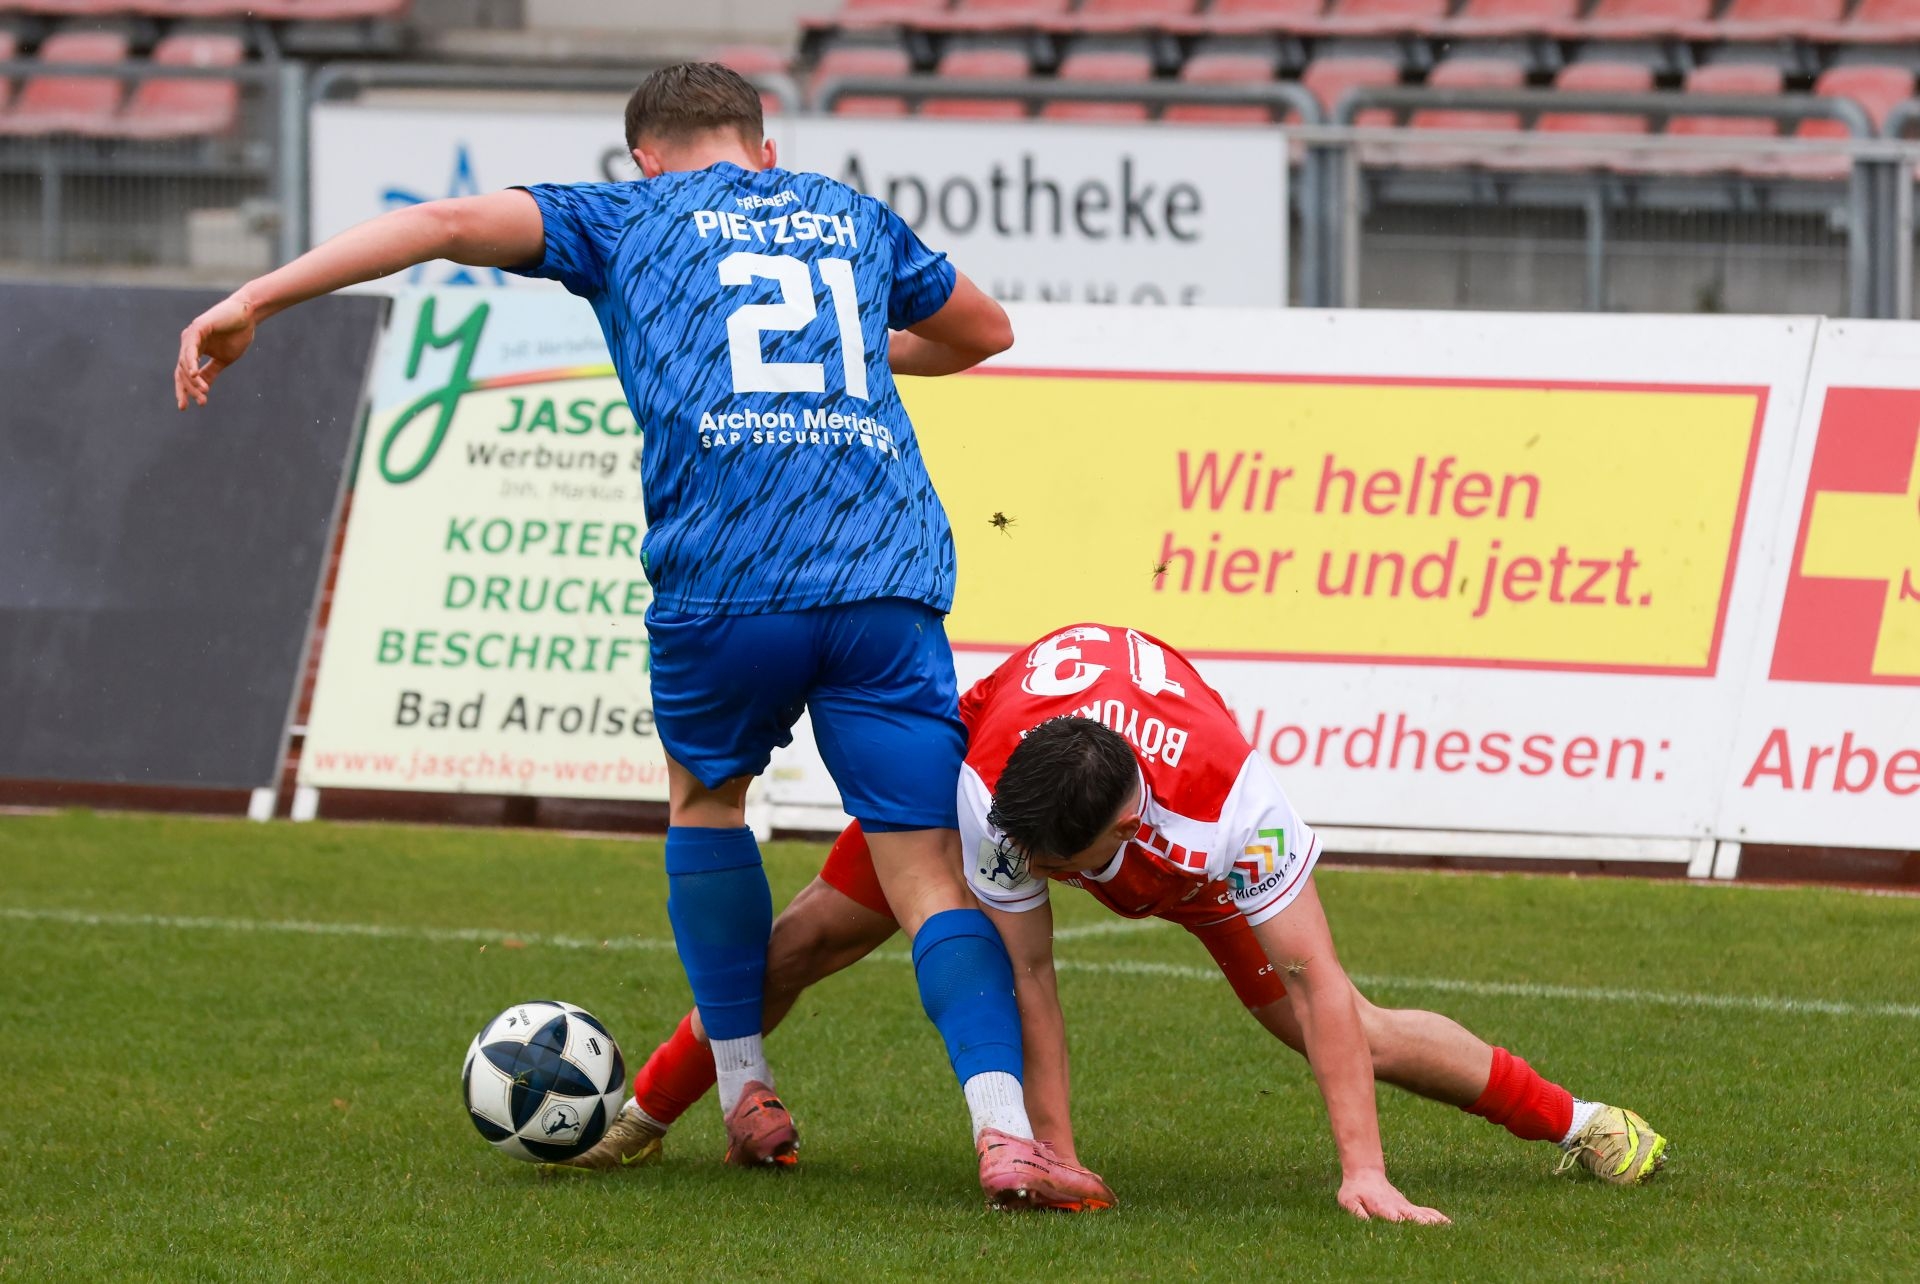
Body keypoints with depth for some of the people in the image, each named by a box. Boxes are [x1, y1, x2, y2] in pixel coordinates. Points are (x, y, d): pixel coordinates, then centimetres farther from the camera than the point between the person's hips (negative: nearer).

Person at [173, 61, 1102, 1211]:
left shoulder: (628, 219, 17)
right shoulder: (855, 219, 27)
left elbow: (451, 223, 3)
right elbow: (986, 330, 44)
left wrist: (255, 300, 3)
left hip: (721, 585, -1)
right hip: (889, 580, 1)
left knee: (707, 797, 28)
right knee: (933, 875, 0)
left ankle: (748, 1093, 28)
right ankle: (1004, 1126, -21)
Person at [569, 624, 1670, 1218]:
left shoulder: (1230, 801, -46)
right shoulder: (989, 790, -42)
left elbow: (1318, 984, -41)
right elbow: (1030, 978, -32)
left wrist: (1364, 1171, -45)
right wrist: (1055, 1158, -33)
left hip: (1182, 851, -1)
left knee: (1349, 1035, -7)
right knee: (809, 939, -7)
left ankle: (1578, 1123, 11)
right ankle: (642, 1119, 14)